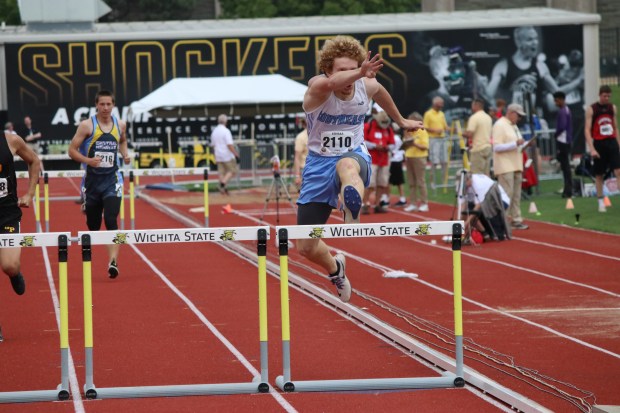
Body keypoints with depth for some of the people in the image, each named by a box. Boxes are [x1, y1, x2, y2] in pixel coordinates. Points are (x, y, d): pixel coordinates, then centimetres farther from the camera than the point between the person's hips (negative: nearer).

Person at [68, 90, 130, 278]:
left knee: (111, 220, -17)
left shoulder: (120, 125, 4)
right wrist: (87, 160, -21)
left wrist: (125, 154, 6)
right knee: (93, 225, 9)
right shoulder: (86, 126, -6)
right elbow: (72, 150, -4)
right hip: (92, 180, 0)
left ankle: (113, 262, -25)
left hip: (112, 180, 0)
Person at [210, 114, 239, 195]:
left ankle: (222, 189, 5)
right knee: (232, 171, 2)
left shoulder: (214, 131, 10)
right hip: (227, 156, -7)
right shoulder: (226, 131, -13)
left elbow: (213, 145, 17)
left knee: (221, 172, 9)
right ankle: (223, 183, -17)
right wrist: (236, 155, -17)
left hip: (218, 157, 7)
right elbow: (230, 145, -20)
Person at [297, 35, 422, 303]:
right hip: (319, 163, 1)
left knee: (347, 165, -43)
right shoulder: (317, 87, -16)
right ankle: (335, 268, 42)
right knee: (306, 248, 6)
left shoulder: (366, 86, -3)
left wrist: (401, 121, 39)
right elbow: (330, 84, -43)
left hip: (355, 157, -1)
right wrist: (360, 73, -63)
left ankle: (352, 216, -78)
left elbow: (380, 92, 24)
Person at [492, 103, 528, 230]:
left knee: (516, 195, 8)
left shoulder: (513, 126, 18)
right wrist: (515, 143, -22)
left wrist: (524, 144, 10)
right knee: (506, 195, -11)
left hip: (515, 166, 9)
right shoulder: (500, 125, -11)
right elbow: (497, 147, -18)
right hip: (505, 167, -9)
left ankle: (516, 219, 12)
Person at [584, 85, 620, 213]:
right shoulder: (591, 109, -4)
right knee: (599, 175, 5)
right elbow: (587, 130, -8)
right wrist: (592, 149, -16)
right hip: (599, 144, -3)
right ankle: (600, 202, 14)